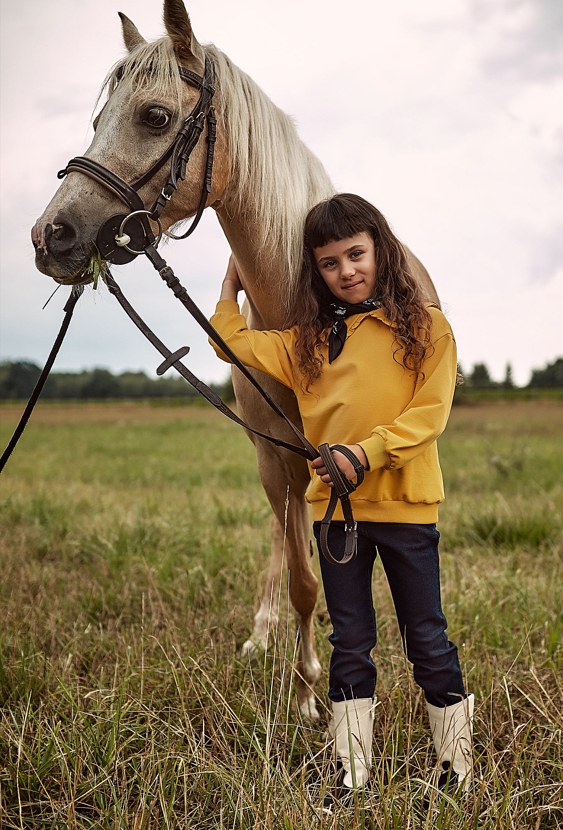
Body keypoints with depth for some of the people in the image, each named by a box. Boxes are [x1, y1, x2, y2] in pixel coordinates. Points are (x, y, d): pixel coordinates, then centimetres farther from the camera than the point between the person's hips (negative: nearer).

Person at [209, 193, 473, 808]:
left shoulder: (426, 326, -3)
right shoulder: (311, 339, 8)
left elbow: (429, 413, -11)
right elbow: (235, 345, 12)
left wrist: (368, 450, -22)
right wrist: (231, 285, 14)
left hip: (404, 504, -3)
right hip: (333, 503, 4)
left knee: (426, 640, 8)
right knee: (349, 643, 12)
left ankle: (456, 766, 25)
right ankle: (352, 773, 23)